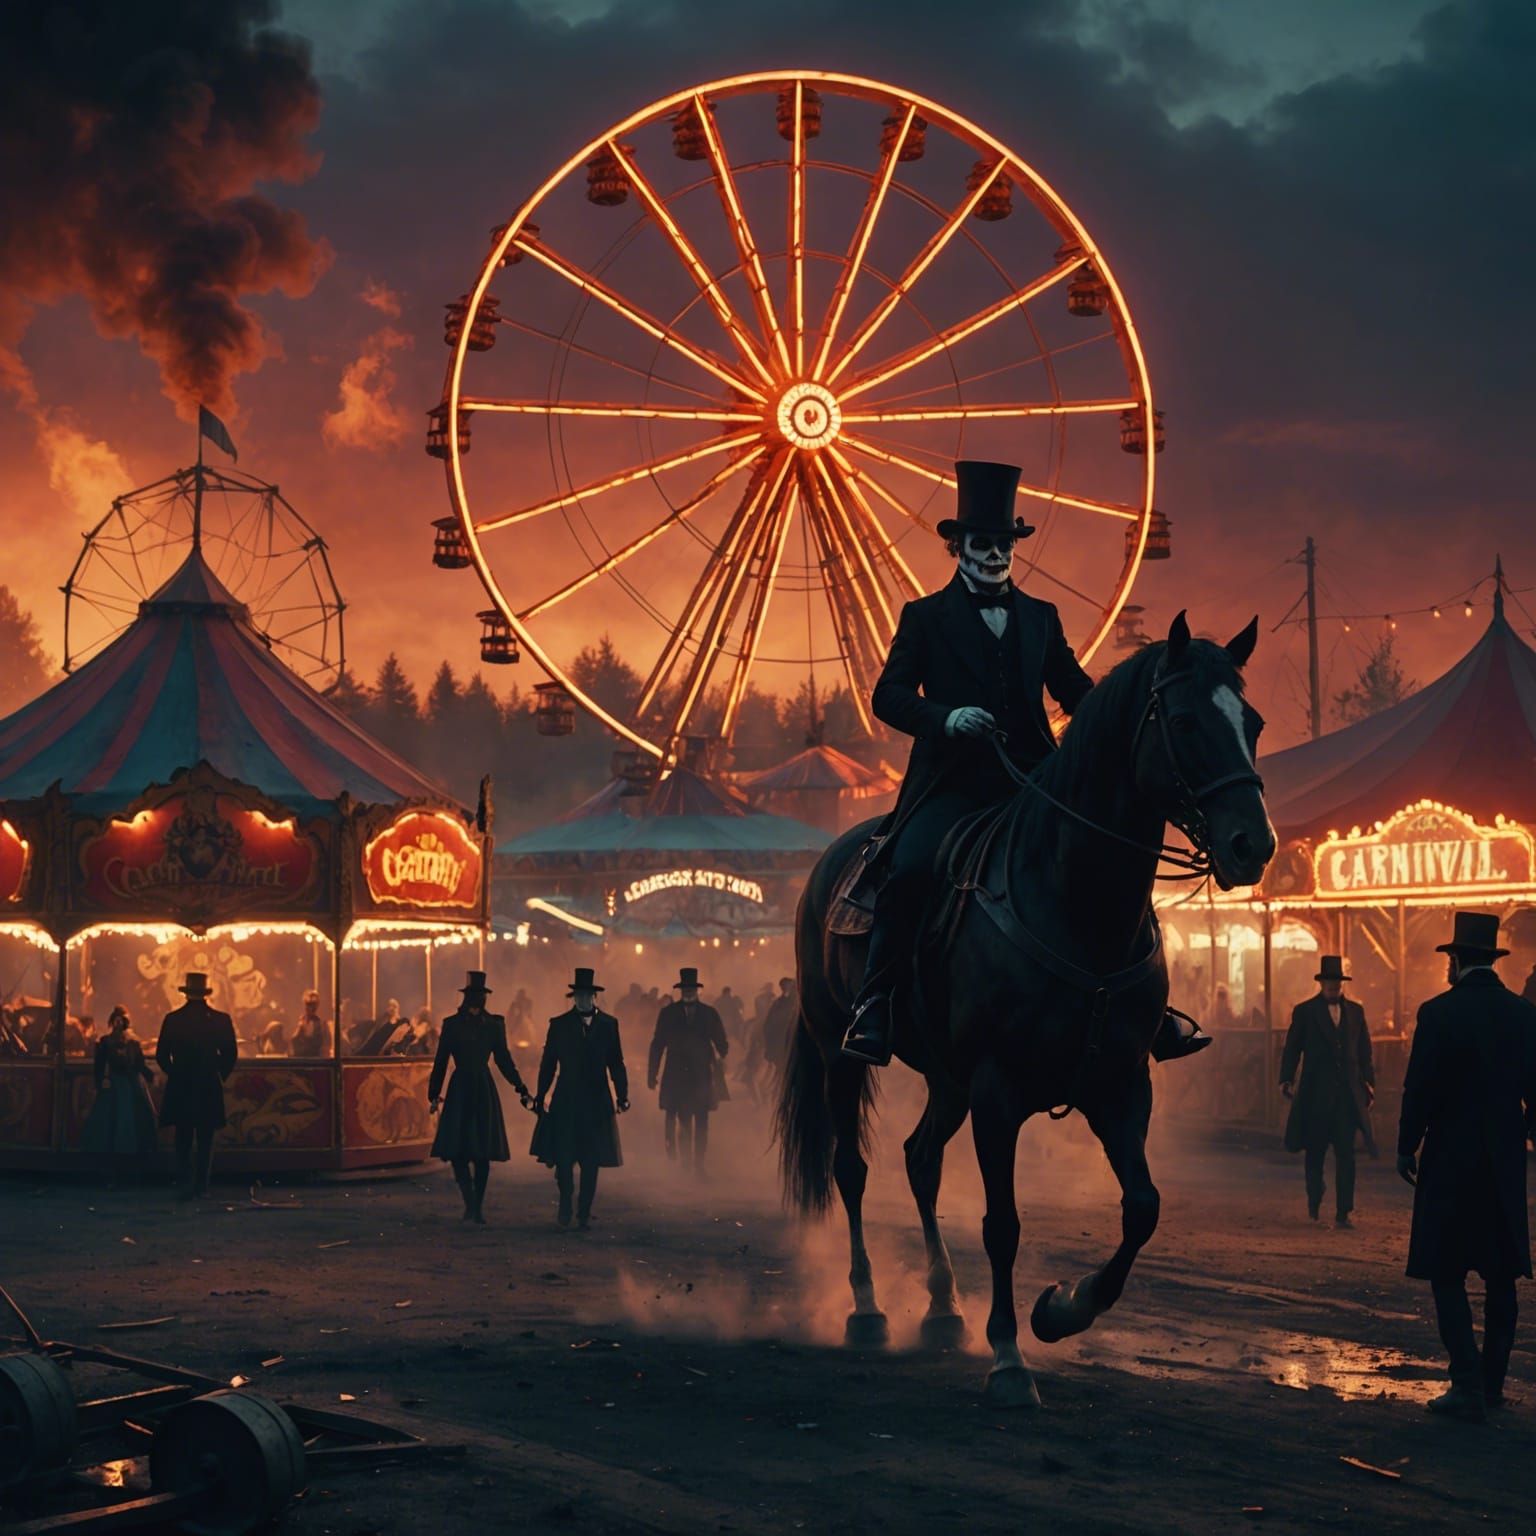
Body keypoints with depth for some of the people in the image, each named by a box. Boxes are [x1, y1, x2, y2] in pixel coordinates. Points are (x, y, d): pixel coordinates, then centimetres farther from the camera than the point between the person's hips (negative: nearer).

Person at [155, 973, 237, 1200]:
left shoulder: (172, 1019, -4)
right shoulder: (221, 1019, -4)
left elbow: (161, 1055, -2)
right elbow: (230, 1053, -2)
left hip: (180, 1088, 0)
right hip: (210, 1088, 0)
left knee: (183, 1140, 8)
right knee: (205, 1140, 9)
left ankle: (185, 1186, -4)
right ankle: (201, 1186, 7)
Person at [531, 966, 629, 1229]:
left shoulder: (608, 1024, 6)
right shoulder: (559, 1024, 4)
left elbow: (616, 1063, 8)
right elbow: (548, 1063, 4)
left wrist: (622, 1094, 0)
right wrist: (540, 1096, -1)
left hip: (596, 1101, 1)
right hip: (566, 1101, -1)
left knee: (591, 1160, 3)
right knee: (564, 1157, -6)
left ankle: (584, 1212, 12)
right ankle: (565, 1204, 15)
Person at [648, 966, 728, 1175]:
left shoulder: (709, 1014, 6)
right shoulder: (668, 1013, 5)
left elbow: (722, 1044, 11)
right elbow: (657, 1045, 5)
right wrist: (652, 1074, 2)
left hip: (701, 1077, 1)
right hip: (676, 1077, -1)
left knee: (700, 1123, 1)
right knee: (681, 1121, -1)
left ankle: (698, 1165, 6)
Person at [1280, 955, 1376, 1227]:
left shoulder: (1355, 1011, 11)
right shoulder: (1304, 1012, 2)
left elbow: (1364, 1051, 13)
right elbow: (1291, 1049, 0)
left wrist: (1368, 1083, 8)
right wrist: (1287, 1080, -9)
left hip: (1347, 1094, 2)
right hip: (1315, 1095, -2)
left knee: (1346, 1154, -5)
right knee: (1314, 1152, 9)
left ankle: (1343, 1212, -5)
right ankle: (1314, 1202, 31)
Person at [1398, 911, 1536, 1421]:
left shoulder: (1439, 1013, -11)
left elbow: (1420, 1089, -11)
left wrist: (1407, 1148, 0)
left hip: (1450, 1160, -5)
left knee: (1447, 1274, -1)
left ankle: (1467, 1385, -9)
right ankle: (1492, 1380, 17)